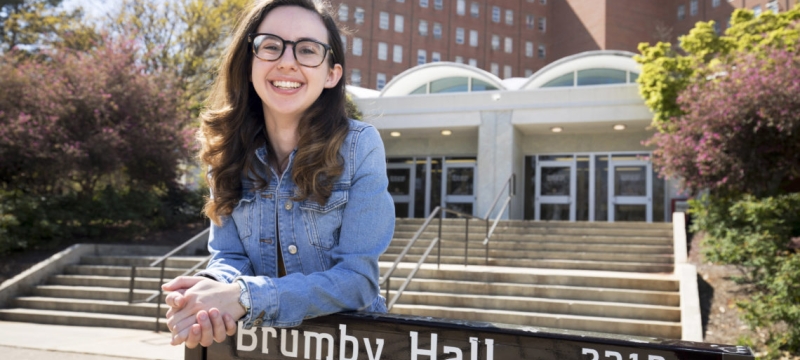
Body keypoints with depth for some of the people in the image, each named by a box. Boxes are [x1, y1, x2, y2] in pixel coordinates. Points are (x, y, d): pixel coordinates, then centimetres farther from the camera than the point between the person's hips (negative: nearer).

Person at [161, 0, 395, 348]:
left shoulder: (360, 146, -12)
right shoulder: (228, 150, -1)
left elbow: (358, 278, -15)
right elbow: (229, 256, 0)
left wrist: (245, 298, -26)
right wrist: (213, 288, -23)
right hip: (260, 338, 2)